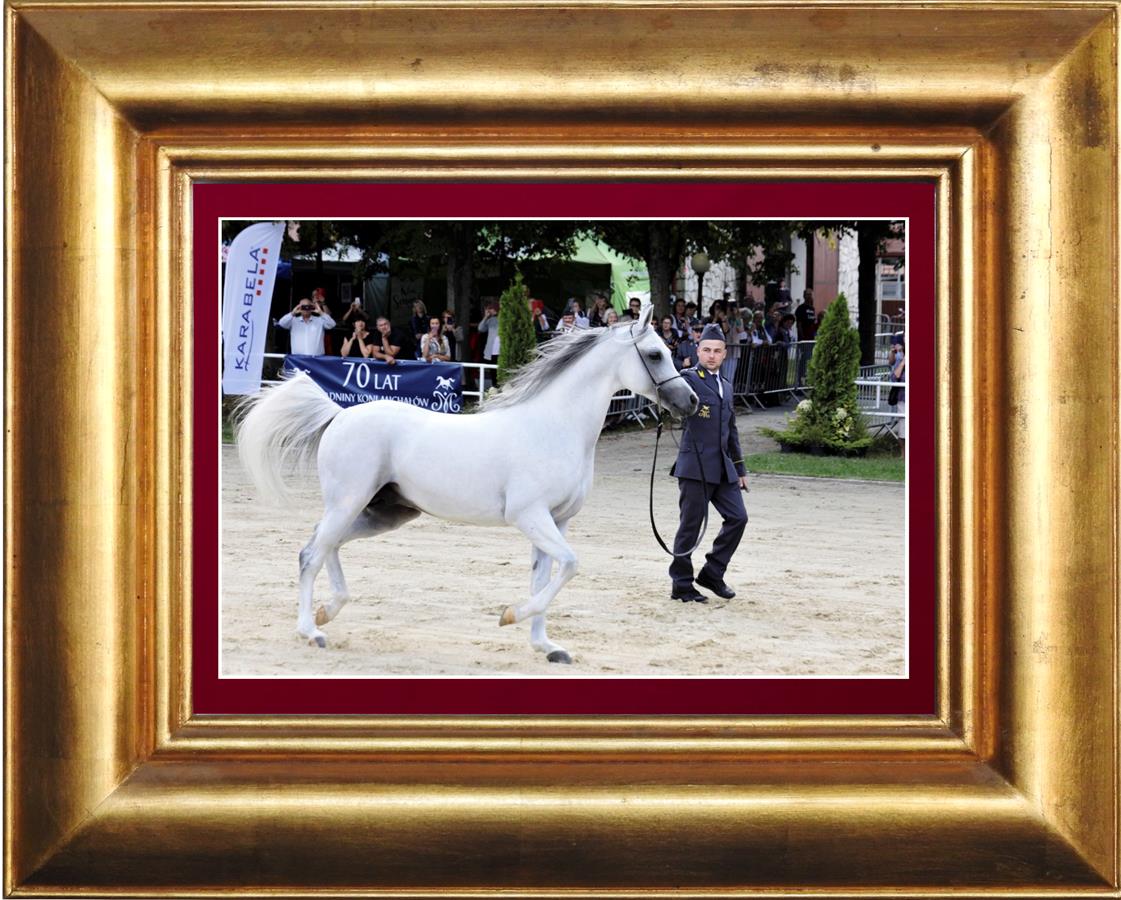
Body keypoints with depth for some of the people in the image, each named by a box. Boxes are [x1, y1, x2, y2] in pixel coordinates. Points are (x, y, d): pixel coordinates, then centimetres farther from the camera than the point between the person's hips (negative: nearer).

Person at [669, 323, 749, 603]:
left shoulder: (726, 386, 18)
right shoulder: (688, 379, -4)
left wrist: (740, 468, 23)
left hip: (723, 468, 7)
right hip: (695, 466, -7)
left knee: (737, 518, 2)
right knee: (691, 525, -1)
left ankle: (712, 574, 17)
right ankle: (682, 585, 10)